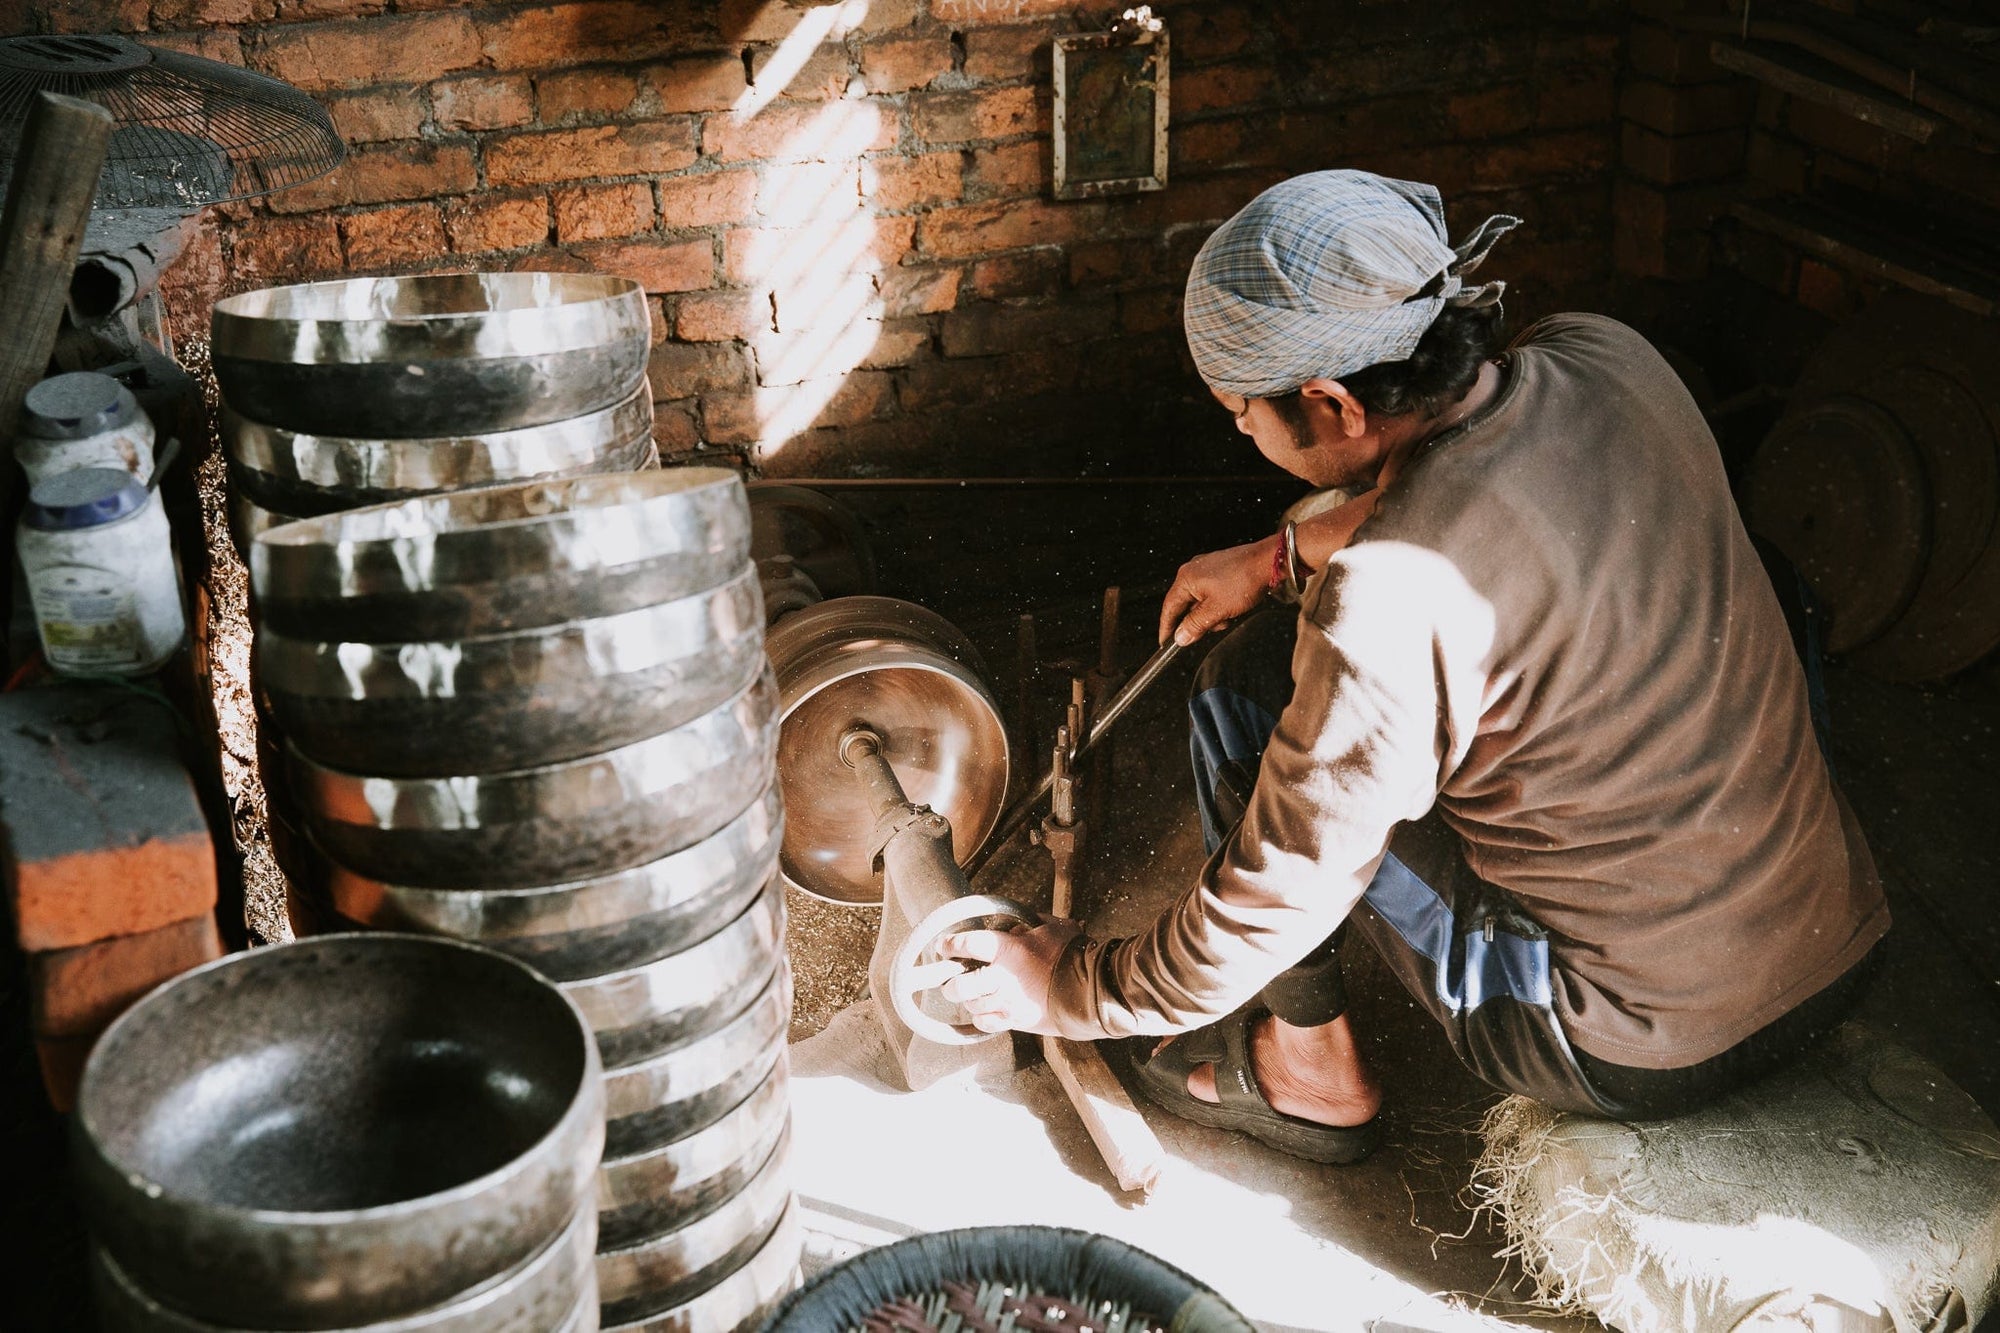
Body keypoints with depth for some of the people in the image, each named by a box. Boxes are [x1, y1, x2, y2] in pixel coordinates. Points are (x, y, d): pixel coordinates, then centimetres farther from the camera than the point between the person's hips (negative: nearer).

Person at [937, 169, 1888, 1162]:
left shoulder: (1389, 607, -28)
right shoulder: (1607, 359, -8)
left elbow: (1277, 896, -17)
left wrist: (1075, 989, -1)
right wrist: (1282, 556, 14)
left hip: (1638, 1056, -7)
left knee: (1249, 680, -3)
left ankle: (1308, 1066, 14)